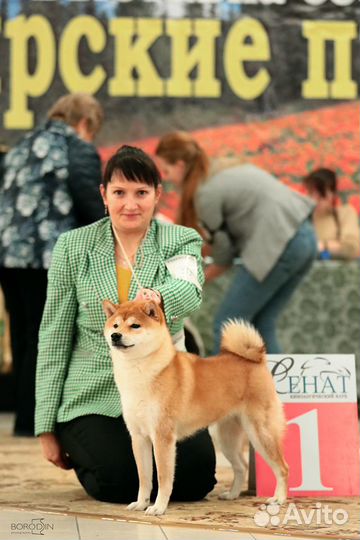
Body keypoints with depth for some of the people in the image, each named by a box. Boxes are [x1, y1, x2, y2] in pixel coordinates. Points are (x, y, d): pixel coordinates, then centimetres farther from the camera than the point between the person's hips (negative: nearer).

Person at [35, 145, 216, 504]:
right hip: (94, 396, -1)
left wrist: (158, 296, -49)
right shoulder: (73, 246, 1)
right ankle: (83, 454, 14)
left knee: (196, 480, -18)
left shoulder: (183, 242, 1)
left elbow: (189, 292, -23)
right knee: (122, 483, -22)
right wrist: (47, 427, -1)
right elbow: (54, 336, 2)